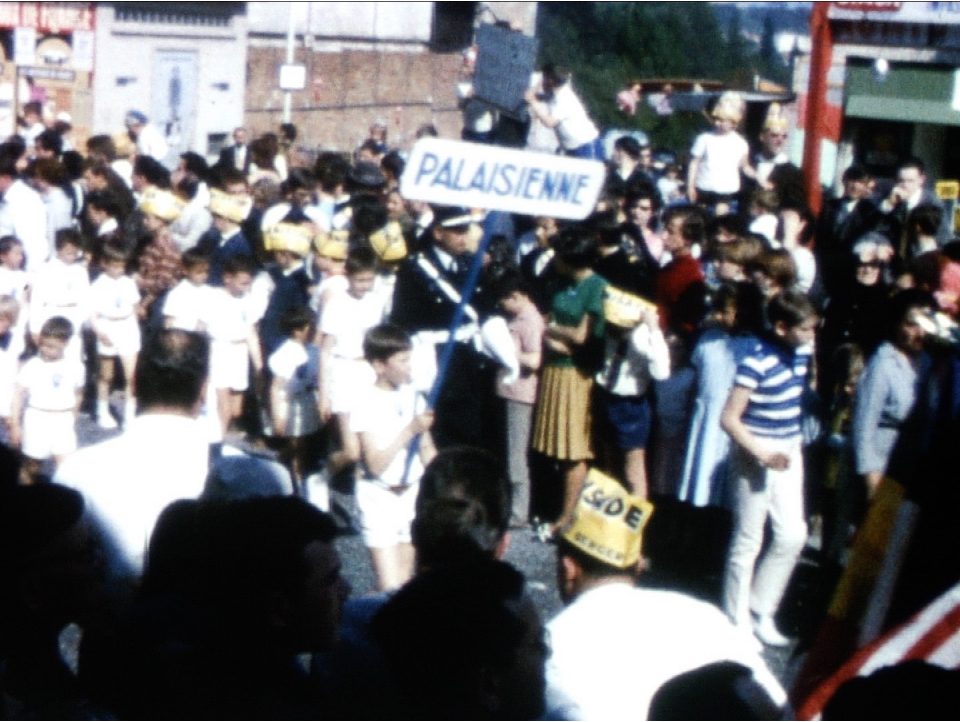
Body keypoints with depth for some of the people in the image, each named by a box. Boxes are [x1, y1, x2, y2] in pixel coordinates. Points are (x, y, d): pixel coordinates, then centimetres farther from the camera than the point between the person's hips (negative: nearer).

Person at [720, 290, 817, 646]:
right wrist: (762, 454, -26)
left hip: (789, 454, 8)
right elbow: (729, 418, -21)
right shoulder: (756, 362, -21)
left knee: (792, 535, 9)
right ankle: (737, 622, 16)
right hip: (756, 456, -7)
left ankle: (761, 612, 24)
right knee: (748, 540, 3)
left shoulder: (800, 353, 2)